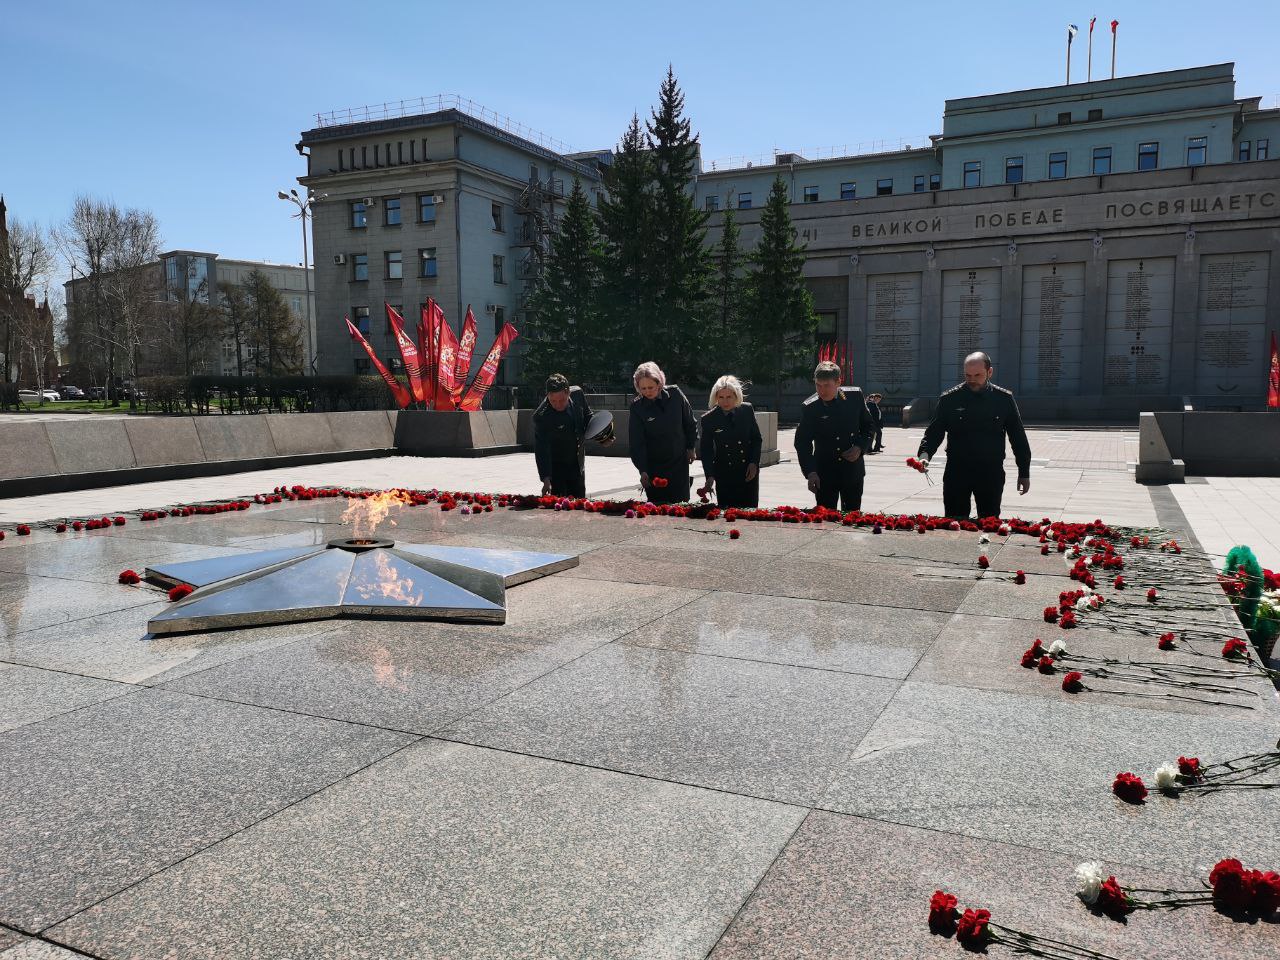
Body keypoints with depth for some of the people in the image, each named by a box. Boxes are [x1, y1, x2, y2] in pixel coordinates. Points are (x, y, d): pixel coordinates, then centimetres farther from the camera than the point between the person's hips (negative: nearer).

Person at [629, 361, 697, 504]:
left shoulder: (675, 394, -8)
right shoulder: (637, 406, -11)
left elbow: (689, 422, 7)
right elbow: (636, 442, -10)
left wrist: (691, 447, 10)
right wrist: (642, 470, -16)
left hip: (679, 461, 1)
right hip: (653, 466, -1)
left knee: (681, 502, 4)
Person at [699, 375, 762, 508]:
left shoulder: (747, 410, -2)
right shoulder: (708, 419, -6)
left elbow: (757, 439, 7)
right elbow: (705, 450, -2)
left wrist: (754, 463, -4)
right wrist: (710, 476, -13)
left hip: (749, 472, 1)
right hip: (724, 475, -1)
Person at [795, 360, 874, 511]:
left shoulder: (855, 396, -3)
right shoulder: (811, 407, -11)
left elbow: (868, 426, 9)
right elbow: (802, 442, -8)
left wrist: (860, 447, -9)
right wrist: (810, 472, -20)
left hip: (853, 470, 2)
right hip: (825, 473, -2)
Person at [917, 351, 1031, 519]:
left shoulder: (1004, 399, 1)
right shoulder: (949, 399, -1)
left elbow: (1018, 438, 7)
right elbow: (933, 433, 1)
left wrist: (1024, 472, 7)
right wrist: (924, 455, -19)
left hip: (991, 474, 1)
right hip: (957, 472, 0)